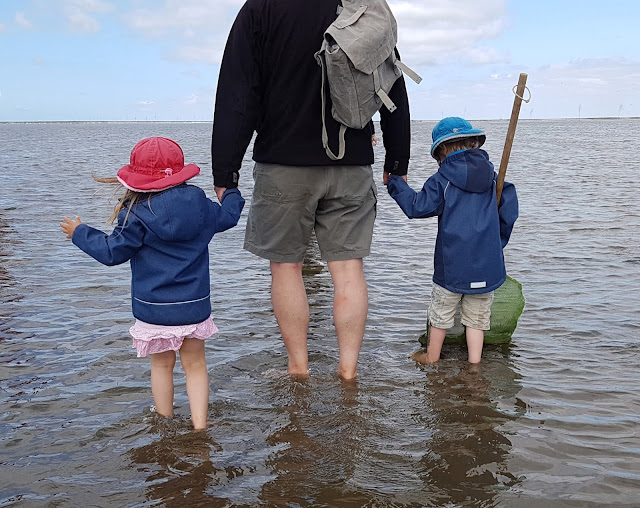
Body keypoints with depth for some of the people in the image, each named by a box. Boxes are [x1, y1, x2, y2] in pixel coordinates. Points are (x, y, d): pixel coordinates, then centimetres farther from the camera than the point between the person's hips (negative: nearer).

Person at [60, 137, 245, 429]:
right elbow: (228, 216, 18)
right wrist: (230, 194, 40)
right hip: (194, 306, 2)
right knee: (195, 364, 12)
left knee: (162, 365, 15)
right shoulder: (201, 205, -1)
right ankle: (199, 424, 4)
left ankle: (165, 423, 25)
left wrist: (80, 233, 9)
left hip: (153, 309, -2)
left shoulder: (137, 216, -12)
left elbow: (112, 252, -6)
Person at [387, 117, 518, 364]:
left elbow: (418, 207, -8)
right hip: (486, 263, 3)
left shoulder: (443, 179, -7)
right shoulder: (492, 176, 6)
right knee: (476, 316, 12)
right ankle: (474, 362, 14)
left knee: (441, 311, 14)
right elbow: (509, 212, 9)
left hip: (452, 263, -3)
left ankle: (432, 357, 28)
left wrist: (395, 184, 4)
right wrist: (497, 241, 21)